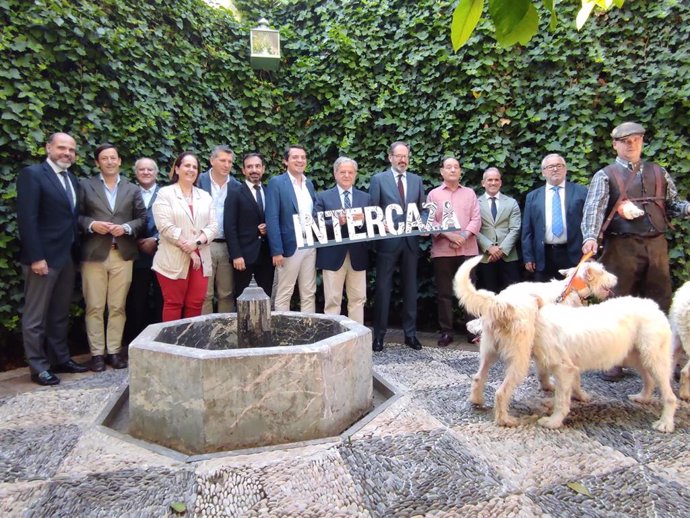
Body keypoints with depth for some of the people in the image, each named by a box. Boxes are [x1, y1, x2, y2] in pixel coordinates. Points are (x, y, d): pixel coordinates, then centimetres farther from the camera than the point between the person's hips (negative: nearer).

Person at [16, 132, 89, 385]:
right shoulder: (32, 174, -9)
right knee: (36, 316, 4)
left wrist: (75, 252, 8)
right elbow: (27, 219, -16)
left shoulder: (71, 178, 14)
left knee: (60, 314, 16)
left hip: (67, 257, 8)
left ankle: (60, 358, 26)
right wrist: (36, 257, -20)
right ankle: (38, 367, 13)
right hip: (44, 257, -7)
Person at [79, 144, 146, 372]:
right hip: (94, 254, -1)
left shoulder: (132, 189, 14)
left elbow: (142, 218, 8)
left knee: (118, 307, 5)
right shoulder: (85, 185, 9)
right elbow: (76, 216, 4)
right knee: (94, 307, 2)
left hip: (122, 254, 1)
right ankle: (97, 353, 11)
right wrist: (91, 224, -14)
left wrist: (126, 227, -9)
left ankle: (114, 350, 14)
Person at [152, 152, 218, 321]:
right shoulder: (165, 193, 1)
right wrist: (188, 249, -13)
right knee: (173, 305, 2)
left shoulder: (205, 196, 14)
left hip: (200, 259, 4)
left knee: (195, 304, 5)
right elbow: (165, 227, -10)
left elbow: (213, 226, 5)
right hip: (174, 260, -4)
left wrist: (197, 242, -13)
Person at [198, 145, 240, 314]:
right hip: (204, 245, -3)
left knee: (227, 294, 9)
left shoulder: (237, 186, 8)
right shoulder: (199, 181, 0)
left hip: (228, 247, 3)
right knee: (204, 294, 1)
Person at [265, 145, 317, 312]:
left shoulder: (309, 184, 14)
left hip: (310, 246, 6)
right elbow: (272, 219, -11)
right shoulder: (276, 183, -5)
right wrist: (276, 250, -17)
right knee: (284, 294, 3)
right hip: (290, 247, -6)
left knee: (309, 294, 10)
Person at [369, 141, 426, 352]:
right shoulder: (378, 179, 1)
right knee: (383, 288, 1)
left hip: (411, 241, 4)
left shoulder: (416, 180, 13)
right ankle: (379, 335, 11)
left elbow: (423, 210, 14)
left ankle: (410, 334, 20)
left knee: (410, 288, 9)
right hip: (388, 240, -3)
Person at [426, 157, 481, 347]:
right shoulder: (433, 194, 9)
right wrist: (447, 235, -13)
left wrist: (464, 235, -12)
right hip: (442, 250, -1)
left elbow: (476, 219, 4)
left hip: (468, 249, 1)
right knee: (444, 292, 2)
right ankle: (446, 331, 9)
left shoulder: (469, 193, 13)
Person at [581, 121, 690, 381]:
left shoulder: (658, 172, 15)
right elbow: (594, 208, -12)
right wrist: (591, 237, -28)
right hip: (622, 247, -4)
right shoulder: (605, 176, 1)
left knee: (660, 302, 10)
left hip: (657, 245, 4)